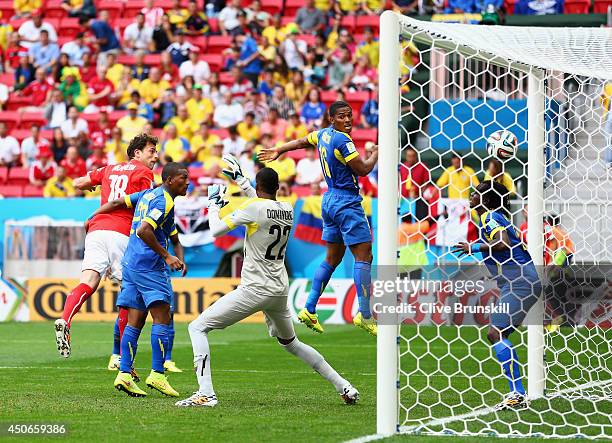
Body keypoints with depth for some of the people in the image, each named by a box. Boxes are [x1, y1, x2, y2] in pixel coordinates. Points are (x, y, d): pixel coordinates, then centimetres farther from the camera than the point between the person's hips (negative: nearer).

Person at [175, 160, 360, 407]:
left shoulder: (253, 208, -13)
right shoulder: (288, 210, 7)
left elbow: (217, 230, -10)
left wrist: (214, 203, 8)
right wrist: (240, 180, 38)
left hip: (255, 290, -7)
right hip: (280, 291, 7)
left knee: (198, 327, -1)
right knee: (290, 343, 29)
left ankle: (206, 393, -17)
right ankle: (344, 387, 25)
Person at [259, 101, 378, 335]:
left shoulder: (324, 134, 9)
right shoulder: (342, 140, -18)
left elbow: (301, 142, 27)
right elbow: (364, 169, -15)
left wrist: (278, 150, 43)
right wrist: (376, 154, 5)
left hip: (330, 200, 9)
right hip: (347, 203, -9)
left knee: (333, 258, 14)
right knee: (364, 256, -8)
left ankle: (309, 310, 13)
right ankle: (364, 316, -11)